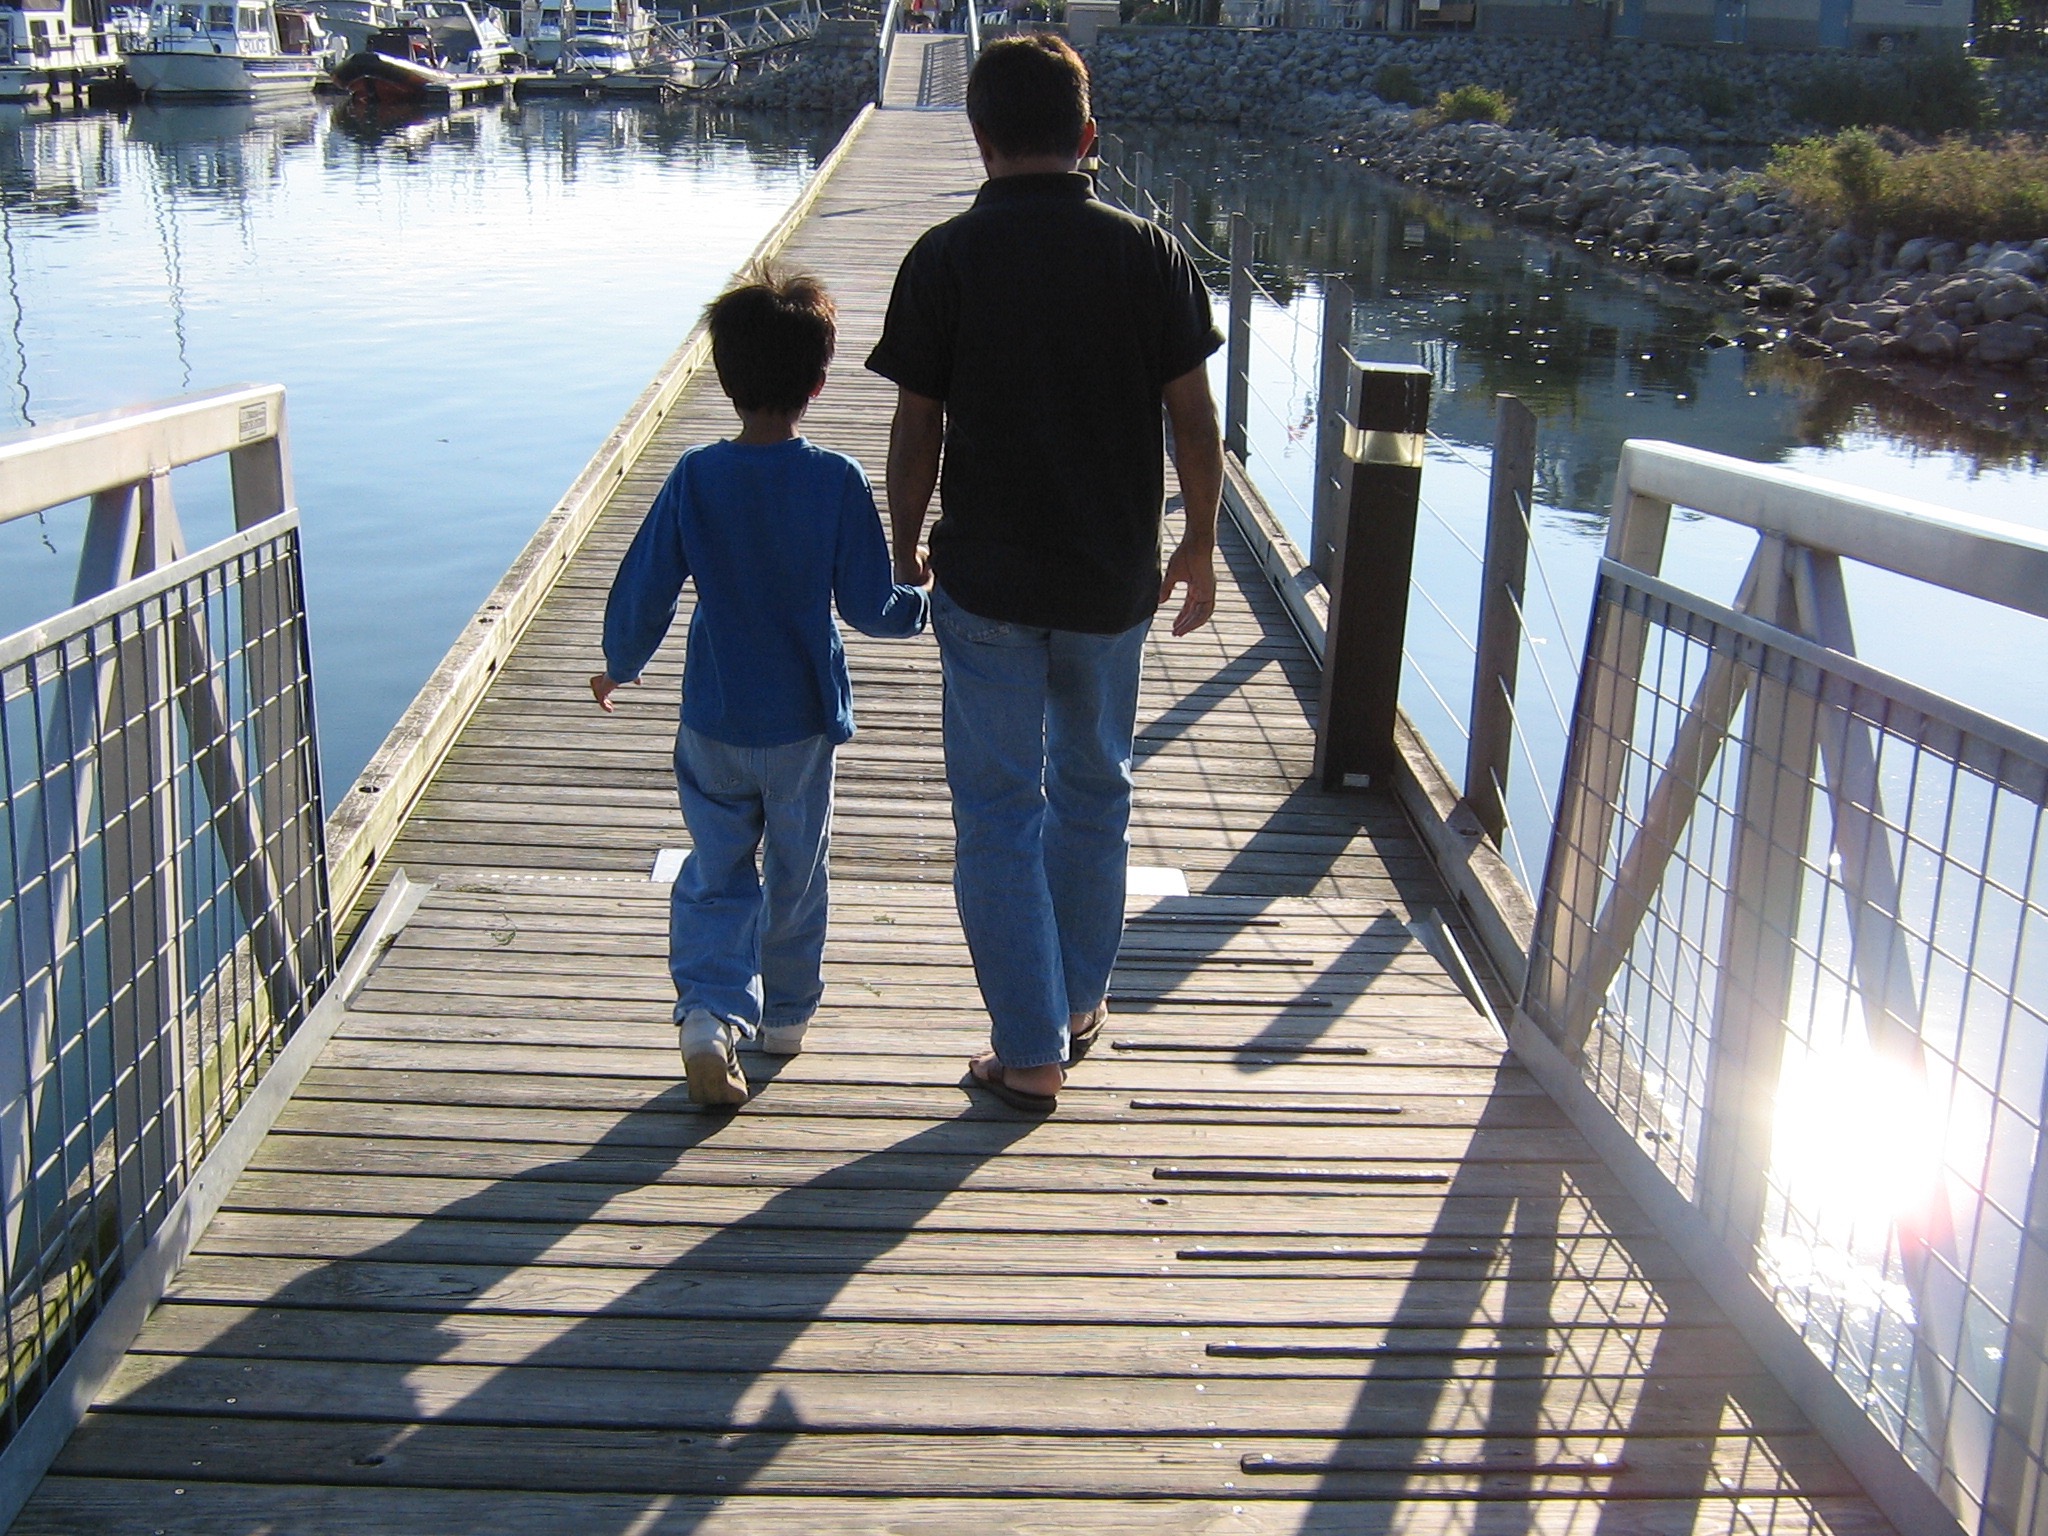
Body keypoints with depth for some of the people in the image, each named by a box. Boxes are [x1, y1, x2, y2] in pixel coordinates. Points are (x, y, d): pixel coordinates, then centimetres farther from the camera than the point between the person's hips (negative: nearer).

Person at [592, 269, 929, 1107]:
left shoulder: (694, 478, -10)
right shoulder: (836, 480, -14)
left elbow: (642, 591, -5)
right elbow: (867, 605, -10)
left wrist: (619, 666, 14)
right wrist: (927, 605, 12)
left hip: (713, 723, 1)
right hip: (803, 722, -1)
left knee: (716, 873, 12)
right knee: (796, 872, 17)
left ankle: (712, 1012, -7)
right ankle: (785, 1013, 31)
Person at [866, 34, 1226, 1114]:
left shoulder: (946, 259, -8)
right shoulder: (1148, 253, -4)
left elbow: (916, 429, -5)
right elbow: (1193, 417, -1)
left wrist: (904, 550, 9)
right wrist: (1200, 544, 12)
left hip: (986, 580, -2)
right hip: (1113, 580, 3)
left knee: (998, 811, 7)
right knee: (1093, 790, 20)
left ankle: (1030, 1052, 10)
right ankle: (1079, 1002, 34)